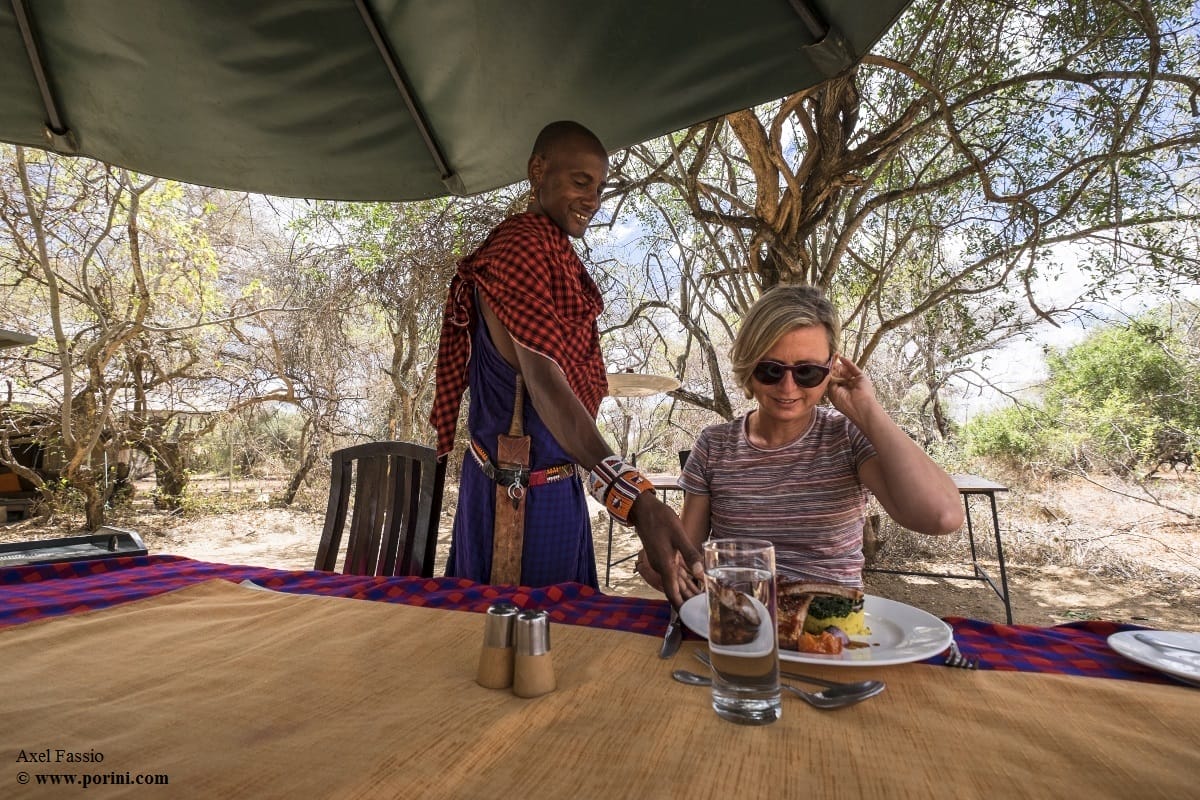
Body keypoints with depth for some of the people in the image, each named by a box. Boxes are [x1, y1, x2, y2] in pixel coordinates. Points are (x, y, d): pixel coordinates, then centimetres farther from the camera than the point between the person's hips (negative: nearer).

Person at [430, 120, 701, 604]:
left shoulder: (555, 252, 12)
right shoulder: (519, 247, -18)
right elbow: (542, 379, -33)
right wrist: (636, 499, -46)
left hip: (560, 483, 9)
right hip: (522, 488, -9)